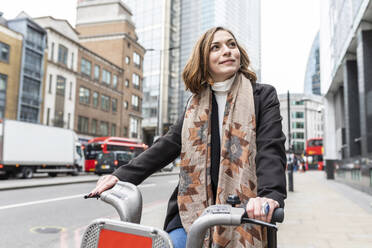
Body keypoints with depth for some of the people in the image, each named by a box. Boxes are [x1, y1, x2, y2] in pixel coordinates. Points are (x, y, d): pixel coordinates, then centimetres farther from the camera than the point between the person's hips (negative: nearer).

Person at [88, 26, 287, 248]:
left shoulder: (263, 95, 1)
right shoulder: (197, 103, 12)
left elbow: (271, 150, -12)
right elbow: (169, 144, 7)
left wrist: (269, 195, -32)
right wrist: (122, 176, -4)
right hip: (194, 210, 3)